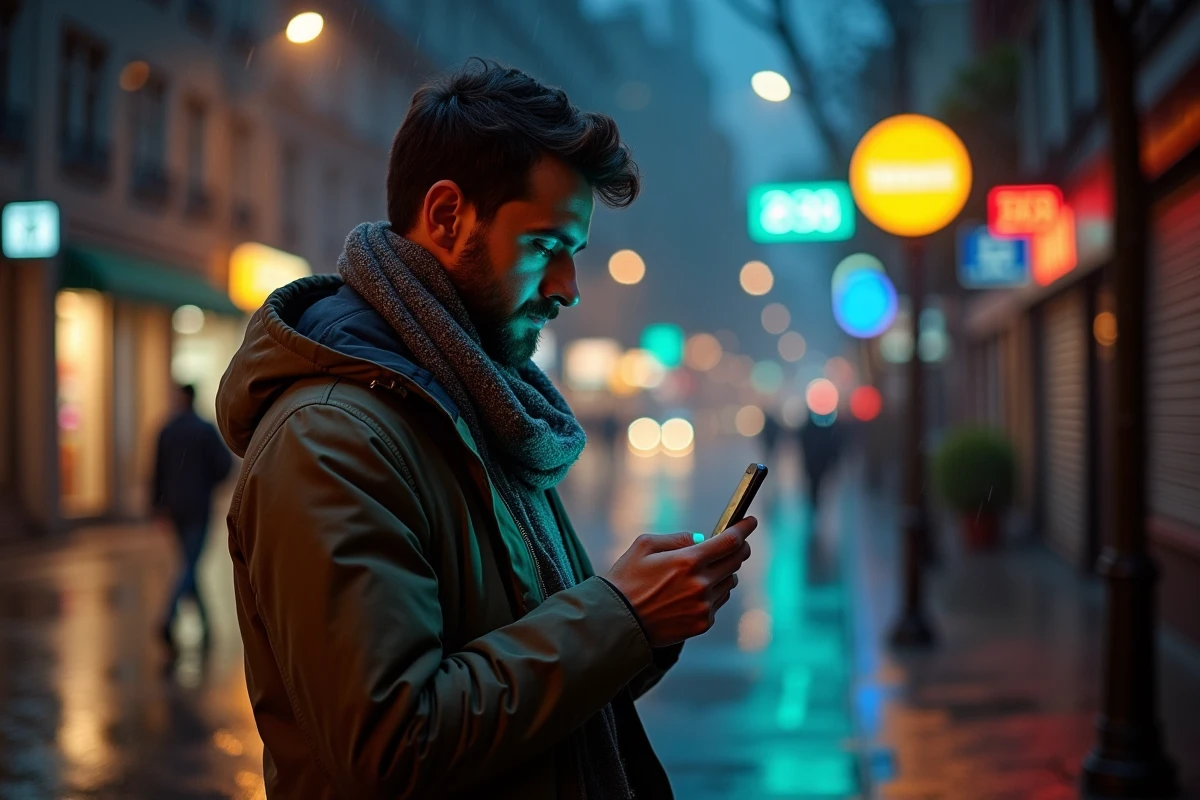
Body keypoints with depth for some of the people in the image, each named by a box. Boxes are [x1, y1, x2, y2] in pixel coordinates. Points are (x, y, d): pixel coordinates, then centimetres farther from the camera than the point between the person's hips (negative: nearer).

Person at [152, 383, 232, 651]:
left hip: (174, 506, 4)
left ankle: (205, 624, 24)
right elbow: (224, 465, -8)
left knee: (190, 562, 17)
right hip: (199, 506, -4)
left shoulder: (166, 431, 2)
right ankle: (168, 619, -26)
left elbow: (157, 469, 2)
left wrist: (159, 504, 7)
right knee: (190, 566, -7)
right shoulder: (205, 430, -8)